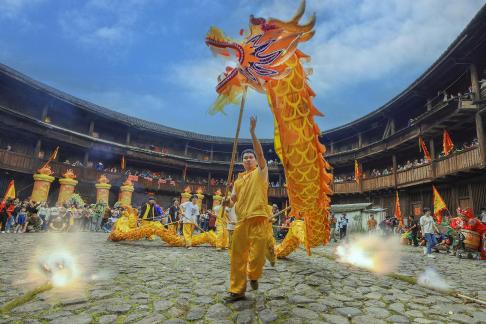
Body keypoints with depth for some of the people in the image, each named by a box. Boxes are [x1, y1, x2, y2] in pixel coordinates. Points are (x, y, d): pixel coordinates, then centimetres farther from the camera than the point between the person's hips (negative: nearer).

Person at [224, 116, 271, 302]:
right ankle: (237, 290, 15)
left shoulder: (261, 172, 7)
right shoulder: (239, 179, 21)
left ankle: (253, 275, 28)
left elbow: (260, 152, -8)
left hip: (259, 217, -4)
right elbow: (234, 199, 24)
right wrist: (233, 198, -1)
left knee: (258, 253, -4)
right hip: (241, 219, 5)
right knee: (238, 254, 4)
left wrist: (252, 132, -16)